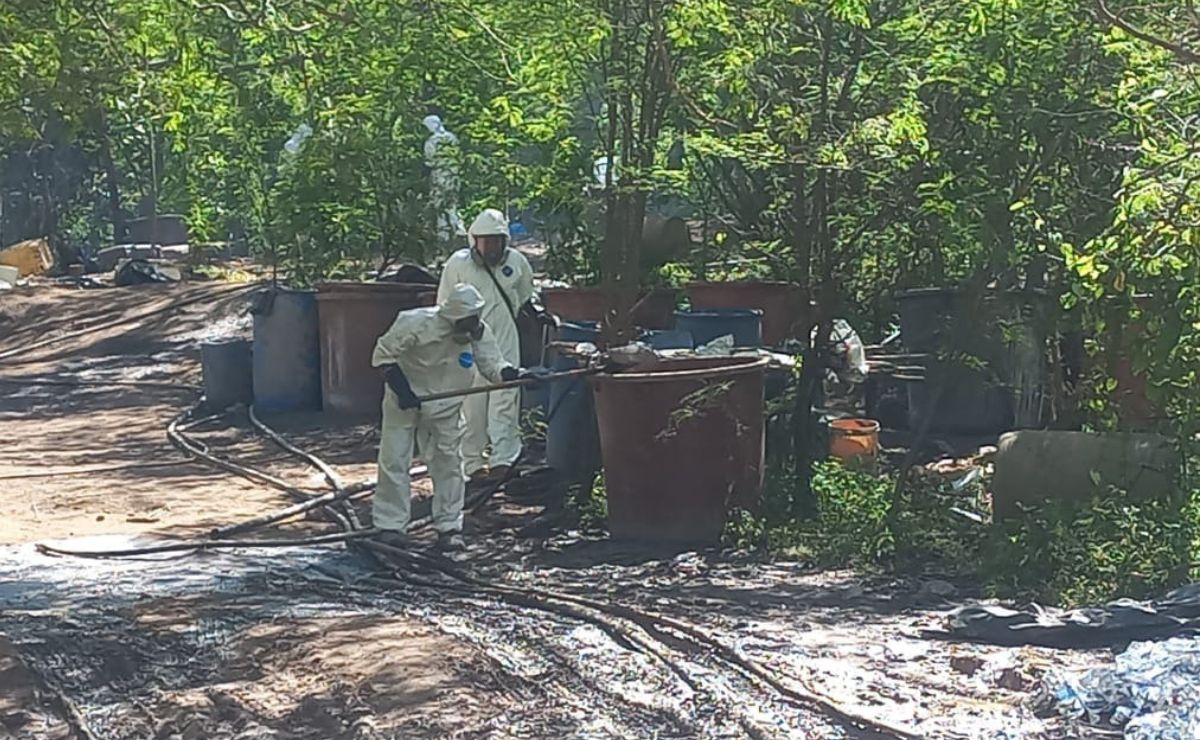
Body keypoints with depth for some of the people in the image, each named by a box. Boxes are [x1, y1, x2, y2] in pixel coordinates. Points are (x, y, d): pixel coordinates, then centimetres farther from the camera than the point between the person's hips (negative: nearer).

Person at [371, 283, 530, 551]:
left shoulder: (479, 332, -14)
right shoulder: (417, 323, -27)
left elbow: (492, 365, -12)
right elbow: (383, 354, -18)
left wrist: (516, 375, -33)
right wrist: (401, 390, -25)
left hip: (445, 407, 3)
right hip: (404, 401, -3)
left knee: (448, 462, 3)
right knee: (395, 461, 0)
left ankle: (449, 526, 12)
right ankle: (391, 525, 11)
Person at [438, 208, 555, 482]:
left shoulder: (517, 262, 4)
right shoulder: (457, 264, -3)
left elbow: (525, 296, 20)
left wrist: (539, 313, 2)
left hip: (505, 343, 2)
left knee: (505, 401, -7)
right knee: (471, 406, 3)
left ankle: (503, 459, -10)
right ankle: (474, 463, 11)